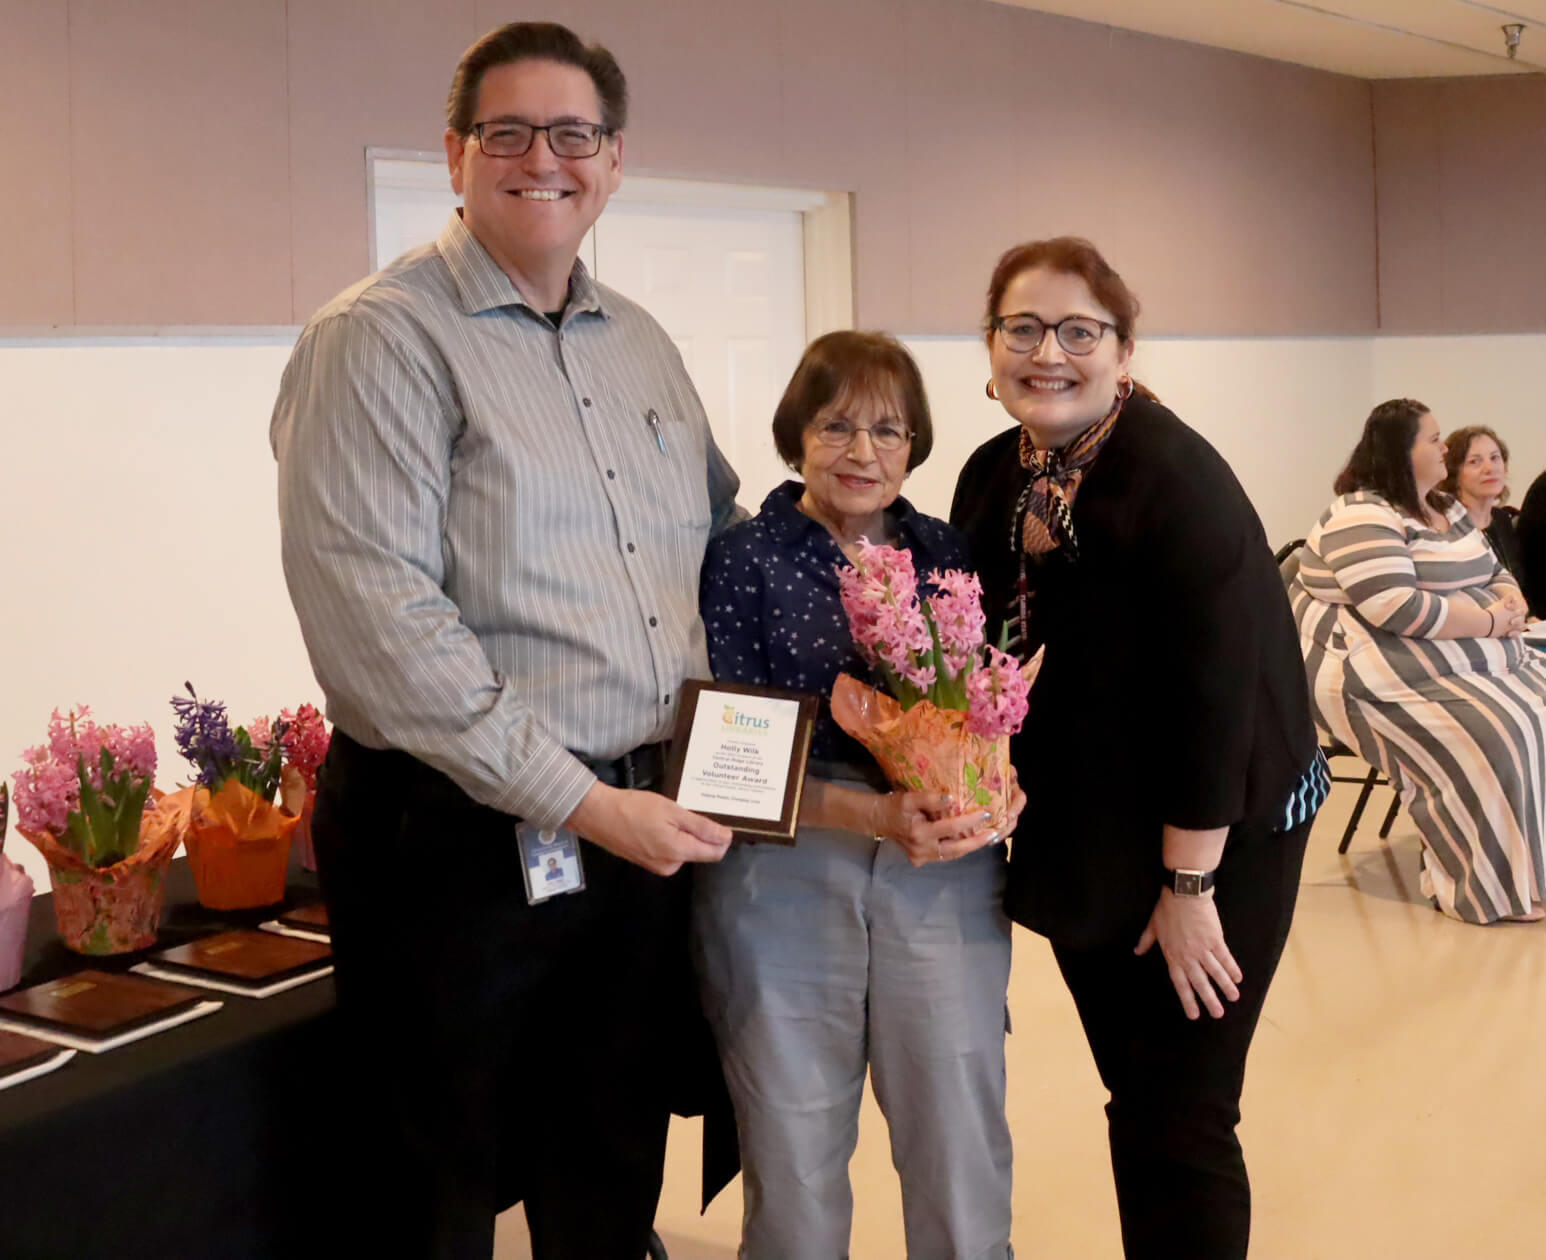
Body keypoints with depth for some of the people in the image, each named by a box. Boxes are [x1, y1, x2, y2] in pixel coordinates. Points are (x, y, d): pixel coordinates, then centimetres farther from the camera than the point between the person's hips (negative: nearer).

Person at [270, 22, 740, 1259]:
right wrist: (578, 801, -20)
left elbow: (723, 521, 25)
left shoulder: (640, 342, 12)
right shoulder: (382, 337, -10)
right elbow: (375, 613, -19)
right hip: (464, 839, -6)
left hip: (647, 818, 7)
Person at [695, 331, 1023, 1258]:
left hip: (945, 870, 3)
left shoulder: (947, 554, 10)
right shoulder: (742, 561, 0)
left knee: (964, 1145, 4)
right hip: (783, 867, -2)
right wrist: (873, 814, -18)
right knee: (794, 1156, 6)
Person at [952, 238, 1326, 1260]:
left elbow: (1218, 693, -22)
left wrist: (1189, 885, -20)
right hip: (1082, 845, 7)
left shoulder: (1176, 478, -20)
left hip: (1213, 845, -6)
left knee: (1181, 1123, 1)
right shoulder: (992, 478, 1)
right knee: (1132, 1103, 17)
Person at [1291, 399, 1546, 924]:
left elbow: (1495, 572, 21)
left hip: (1470, 658, 10)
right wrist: (1487, 621, -19)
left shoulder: (1448, 509, 16)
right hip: (1387, 677, -10)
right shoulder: (1361, 518, -15)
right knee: (1494, 742, -25)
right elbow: (1398, 610, -26)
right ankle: (1490, 885, -11)